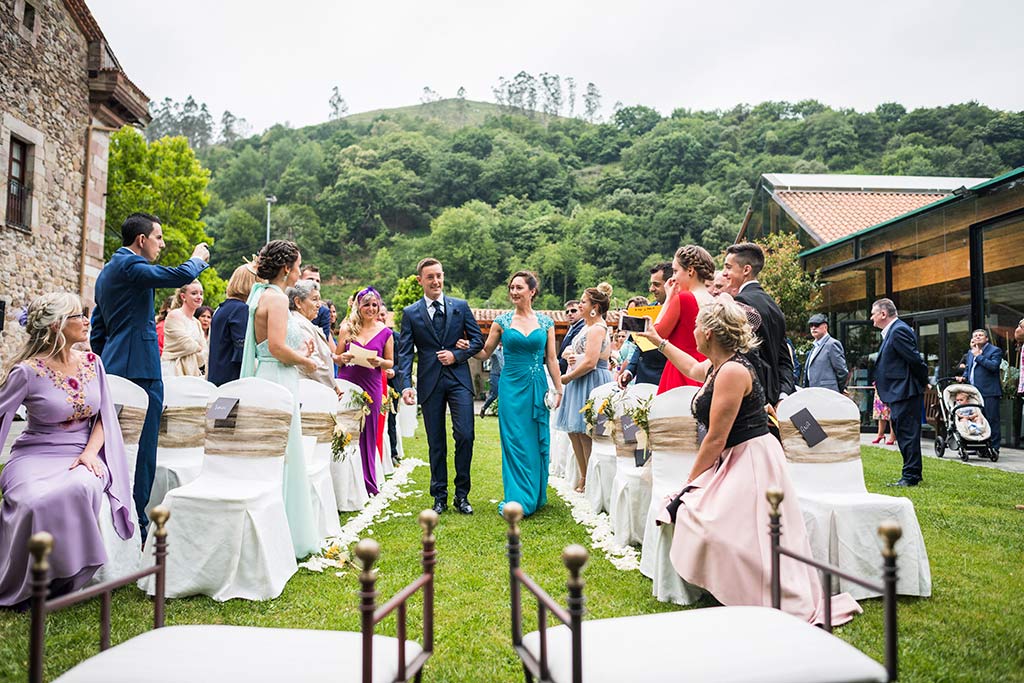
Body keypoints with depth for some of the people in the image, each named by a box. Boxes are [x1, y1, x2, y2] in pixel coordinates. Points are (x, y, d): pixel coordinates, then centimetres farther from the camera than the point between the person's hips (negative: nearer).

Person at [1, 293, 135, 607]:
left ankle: (67, 579, -10)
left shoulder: (92, 362, 5)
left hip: (83, 455, 3)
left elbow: (104, 416, 8)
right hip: (37, 456, -2)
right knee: (35, 502, -33)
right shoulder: (27, 371, -8)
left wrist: (90, 452, -8)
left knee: (81, 488, -33)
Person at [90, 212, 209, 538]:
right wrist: (198, 258, -4)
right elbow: (178, 276, -25)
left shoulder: (107, 271, 21)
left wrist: (106, 369, 26)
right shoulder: (130, 265, -11)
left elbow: (97, 332, 24)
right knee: (142, 447, -6)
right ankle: (135, 521, -2)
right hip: (139, 369, -10)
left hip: (114, 368, 10)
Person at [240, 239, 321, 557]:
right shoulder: (277, 297, -14)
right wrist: (305, 361, -7)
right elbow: (277, 347, -22)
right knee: (282, 459, -4)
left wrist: (298, 352, 11)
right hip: (278, 384, -10)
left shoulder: (261, 294, 15)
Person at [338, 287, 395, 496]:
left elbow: (390, 363, 10)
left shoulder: (385, 332, 5)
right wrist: (343, 358, -12)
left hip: (371, 386, 0)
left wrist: (379, 361, -10)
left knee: (368, 433, 5)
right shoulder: (347, 328, 5)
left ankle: (367, 482, 17)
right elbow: (337, 358, 10)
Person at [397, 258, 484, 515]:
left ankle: (461, 495, 7)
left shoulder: (460, 306, 8)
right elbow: (405, 353, -1)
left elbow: (478, 340, 8)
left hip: (459, 380, 0)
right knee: (436, 443, 7)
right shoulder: (410, 313, 5)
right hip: (429, 384, 0)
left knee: (465, 435, -9)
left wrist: (457, 355, -9)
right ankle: (440, 497, 18)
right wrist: (406, 385, -14)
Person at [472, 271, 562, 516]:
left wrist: (558, 389, 4)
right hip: (512, 387, -1)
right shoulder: (502, 321, 2)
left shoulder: (545, 322, 5)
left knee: (537, 442, 7)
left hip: (537, 388, 1)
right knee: (515, 442, -1)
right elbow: (485, 352, 8)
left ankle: (536, 496, 21)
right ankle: (518, 500, 6)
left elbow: (551, 359, 7)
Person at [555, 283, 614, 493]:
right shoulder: (587, 327, 17)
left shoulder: (597, 329, -14)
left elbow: (590, 362, -22)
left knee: (585, 433, -5)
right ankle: (584, 479, 20)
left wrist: (568, 377, -12)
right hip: (580, 384, 10)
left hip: (591, 382, -10)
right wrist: (569, 354, -1)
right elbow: (568, 350, 22)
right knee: (574, 431, 11)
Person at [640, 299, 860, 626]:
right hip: (734, 461, 11)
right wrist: (659, 341, 48)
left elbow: (715, 440, -17)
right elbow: (692, 369, 41)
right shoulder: (716, 367, 12)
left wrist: (691, 481, -7)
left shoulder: (732, 371, -18)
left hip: (752, 461, -11)